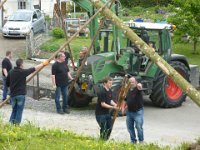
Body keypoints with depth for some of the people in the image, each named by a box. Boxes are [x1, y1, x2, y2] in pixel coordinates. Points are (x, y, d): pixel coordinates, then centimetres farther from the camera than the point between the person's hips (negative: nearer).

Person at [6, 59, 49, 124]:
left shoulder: (11, 72, 1)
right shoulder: (23, 71, -12)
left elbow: (7, 83, 7)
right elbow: (34, 68, -1)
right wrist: (43, 64, 12)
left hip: (13, 94, 4)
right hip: (21, 94, -4)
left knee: (14, 110, 15)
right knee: (19, 110, 5)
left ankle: (11, 123, 11)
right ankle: (17, 123, 6)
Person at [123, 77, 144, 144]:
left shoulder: (137, 89, -10)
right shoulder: (128, 90, 9)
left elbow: (140, 88, -36)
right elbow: (126, 100, 20)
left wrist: (139, 86, -59)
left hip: (138, 112, -6)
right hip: (129, 112, 6)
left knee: (139, 127, -7)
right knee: (130, 127, 11)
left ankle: (141, 141, 9)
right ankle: (133, 141, 24)